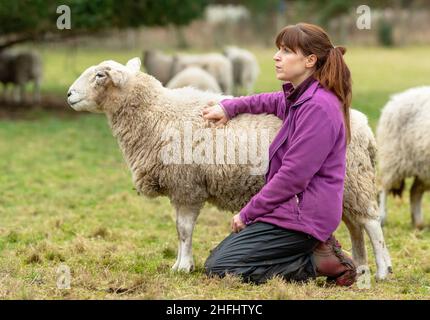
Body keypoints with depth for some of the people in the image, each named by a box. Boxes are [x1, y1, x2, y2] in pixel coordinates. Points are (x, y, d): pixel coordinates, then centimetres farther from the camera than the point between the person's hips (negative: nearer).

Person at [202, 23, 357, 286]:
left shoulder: (318, 107, -20)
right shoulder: (300, 98, 10)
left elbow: (293, 176, -22)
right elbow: (273, 102, 35)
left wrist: (248, 214, -13)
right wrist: (229, 107, 19)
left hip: (301, 215, -10)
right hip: (293, 209, 10)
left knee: (218, 267, -11)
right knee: (219, 254, 14)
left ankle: (318, 263, -9)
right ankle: (317, 249, 7)